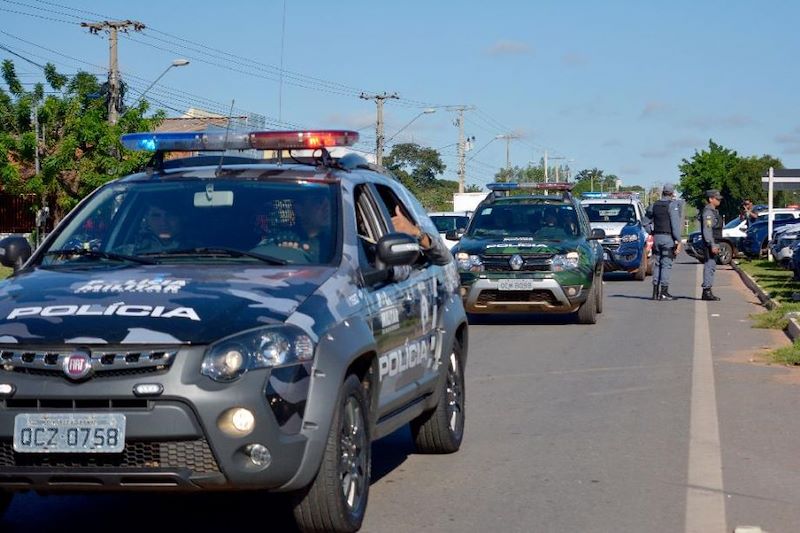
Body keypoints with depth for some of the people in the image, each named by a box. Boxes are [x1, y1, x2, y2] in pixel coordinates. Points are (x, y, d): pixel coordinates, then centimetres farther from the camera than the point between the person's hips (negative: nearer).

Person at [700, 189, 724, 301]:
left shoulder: (713, 211, 18)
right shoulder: (708, 212, -15)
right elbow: (707, 230, -21)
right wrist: (712, 245, -25)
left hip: (713, 243, 11)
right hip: (710, 244, -11)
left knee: (711, 267, 11)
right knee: (709, 266, -10)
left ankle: (706, 292, 15)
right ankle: (707, 292, -9)